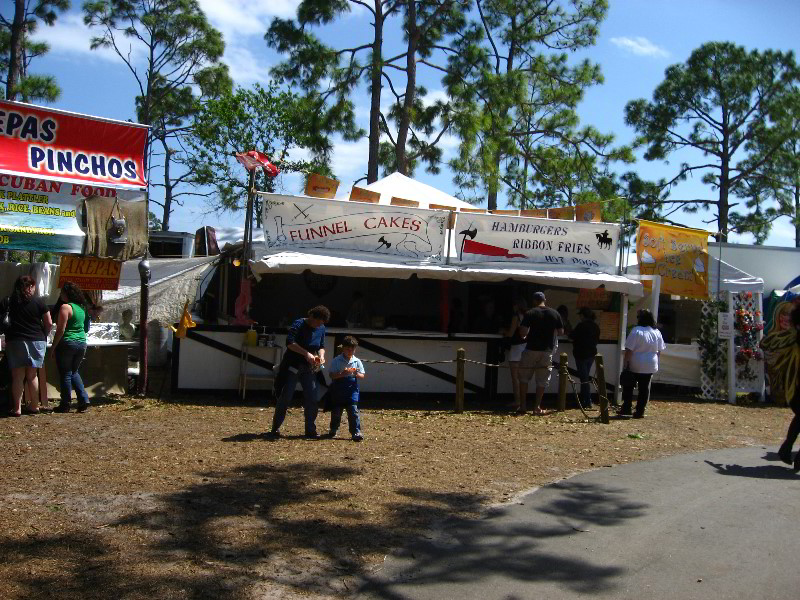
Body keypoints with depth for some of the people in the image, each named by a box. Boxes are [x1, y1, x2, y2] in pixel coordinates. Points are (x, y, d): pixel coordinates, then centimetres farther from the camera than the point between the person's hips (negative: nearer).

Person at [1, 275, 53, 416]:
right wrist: (43, 336, 14)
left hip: (15, 341, 0)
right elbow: (49, 323, 0)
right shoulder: (39, 302, -1)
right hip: (36, 341, 1)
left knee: (17, 376, 3)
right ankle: (34, 406, 15)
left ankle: (17, 408, 1)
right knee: (32, 375, 10)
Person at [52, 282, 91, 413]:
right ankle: (84, 400, 8)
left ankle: (65, 405, 7)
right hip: (82, 343, 7)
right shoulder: (81, 308, 11)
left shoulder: (65, 307, -13)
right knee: (74, 372, 19)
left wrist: (53, 346, -11)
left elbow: (61, 330, -16)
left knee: (65, 374, 2)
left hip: (67, 343, -7)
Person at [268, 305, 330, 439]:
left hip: (309, 368, 6)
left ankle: (311, 431, 13)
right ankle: (275, 430, 4)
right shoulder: (298, 325, -15)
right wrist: (306, 353, -35)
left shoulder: (321, 329, 4)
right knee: (285, 397, -4)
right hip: (292, 366, -5)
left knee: (312, 399, 2)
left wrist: (321, 355, -11)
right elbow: (290, 343, -27)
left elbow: (321, 346, 12)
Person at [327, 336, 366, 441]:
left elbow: (362, 376, 4)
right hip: (338, 391, 0)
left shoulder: (357, 362, 2)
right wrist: (342, 374, -24)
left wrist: (356, 374, -18)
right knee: (336, 411, 12)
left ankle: (356, 432, -4)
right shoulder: (336, 361, -4)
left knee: (353, 411, -6)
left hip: (352, 391, 0)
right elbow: (332, 375, -9)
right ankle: (333, 430, 32)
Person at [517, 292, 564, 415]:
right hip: (547, 350, 2)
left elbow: (523, 331, -14)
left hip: (532, 349, -2)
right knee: (542, 380, 9)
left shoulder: (530, 313, -7)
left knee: (524, 377, 10)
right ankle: (537, 407, 8)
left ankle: (522, 406, 9)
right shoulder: (555, 314, 2)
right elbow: (561, 331, 7)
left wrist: (524, 337, 7)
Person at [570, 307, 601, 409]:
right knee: (586, 377, 17)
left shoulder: (581, 325, -16)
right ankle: (583, 400, 24)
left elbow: (573, 336, -11)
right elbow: (597, 339, 14)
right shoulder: (596, 327, 8)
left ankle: (587, 402, -7)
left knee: (584, 378, -5)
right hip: (592, 354, 8)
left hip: (581, 354, -8)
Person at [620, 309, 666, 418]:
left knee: (628, 387, 9)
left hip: (635, 365, -4)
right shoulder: (657, 333, 3)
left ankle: (626, 409, 11)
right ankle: (640, 412, 11)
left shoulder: (636, 331, -15)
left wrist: (625, 363, -11)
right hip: (650, 366, 4)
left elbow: (629, 350, -16)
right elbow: (659, 350, 9)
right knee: (644, 389, 10)